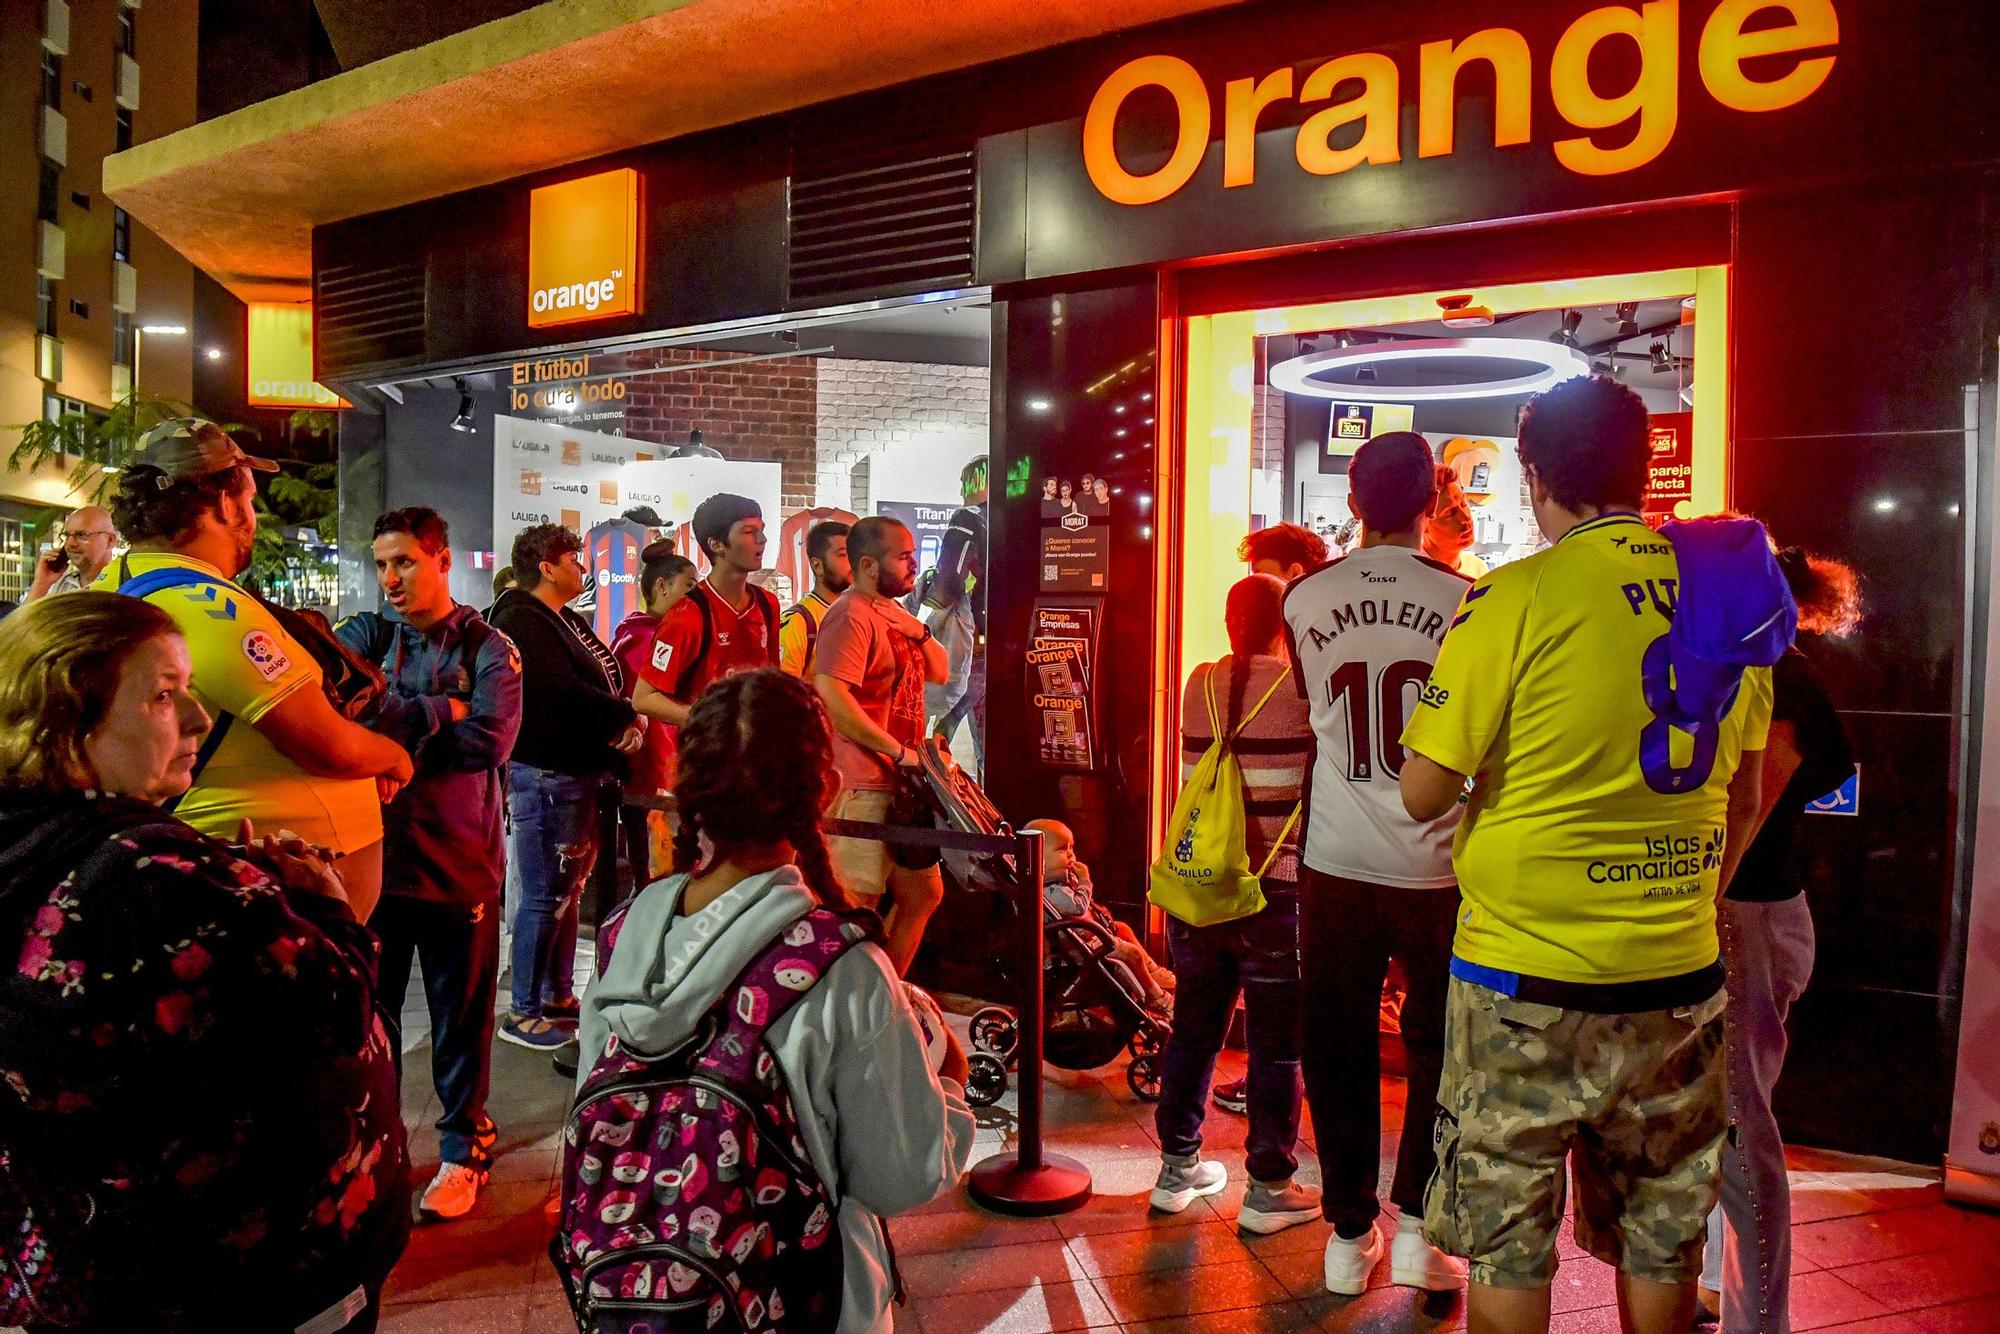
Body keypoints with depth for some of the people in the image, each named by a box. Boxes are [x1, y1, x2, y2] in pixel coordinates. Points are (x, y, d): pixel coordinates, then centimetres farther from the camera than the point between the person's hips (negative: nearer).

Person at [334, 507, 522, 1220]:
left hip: (459, 860, -2)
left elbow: (490, 739, -16)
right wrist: (437, 712, -17)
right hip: (374, 853, 2)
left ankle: (463, 1149, 24)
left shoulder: (488, 649, 0)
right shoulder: (366, 634, 7)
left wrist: (387, 722, -14)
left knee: (461, 1015, 9)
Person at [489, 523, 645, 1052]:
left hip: (577, 773, 10)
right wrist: (628, 718, -11)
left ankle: (558, 995, 27)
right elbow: (566, 694, -23)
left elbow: (606, 678, 16)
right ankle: (522, 1012, 7)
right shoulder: (521, 623, -13)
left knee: (568, 889, 16)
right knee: (545, 897, -4)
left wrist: (624, 724, -5)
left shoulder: (568, 621, 18)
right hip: (544, 775, -10)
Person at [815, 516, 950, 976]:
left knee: (923, 894, 17)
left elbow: (940, 672, 19)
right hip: (863, 786, -10)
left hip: (900, 783, 10)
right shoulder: (851, 616, -14)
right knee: (855, 905, -6)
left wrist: (920, 633, -2)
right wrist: (899, 752, -22)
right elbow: (832, 697, -26)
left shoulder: (894, 612, 17)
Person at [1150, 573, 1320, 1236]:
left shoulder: (1199, 683, 3)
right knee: (1276, 1045, 8)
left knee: (1193, 1030, 17)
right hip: (1274, 889, -5)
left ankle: (1178, 1169, 28)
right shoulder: (1303, 687, -10)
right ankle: (1268, 1188, 16)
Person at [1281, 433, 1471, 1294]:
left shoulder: (1304, 600, -2)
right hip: (1437, 867, -2)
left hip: (1337, 864, 2)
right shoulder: (1465, 601, -10)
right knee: (1438, 1048, 15)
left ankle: (1349, 1237, 22)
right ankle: (1416, 1227, 16)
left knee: (1340, 1051, 13)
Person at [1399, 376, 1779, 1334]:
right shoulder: (1730, 592, 2)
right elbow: (1744, 800, 13)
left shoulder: (1515, 600, -15)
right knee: (1662, 1240, 19)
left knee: (1506, 1244, 10)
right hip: (1681, 975, 5)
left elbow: (1423, 795, -13)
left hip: (1529, 981, -5)